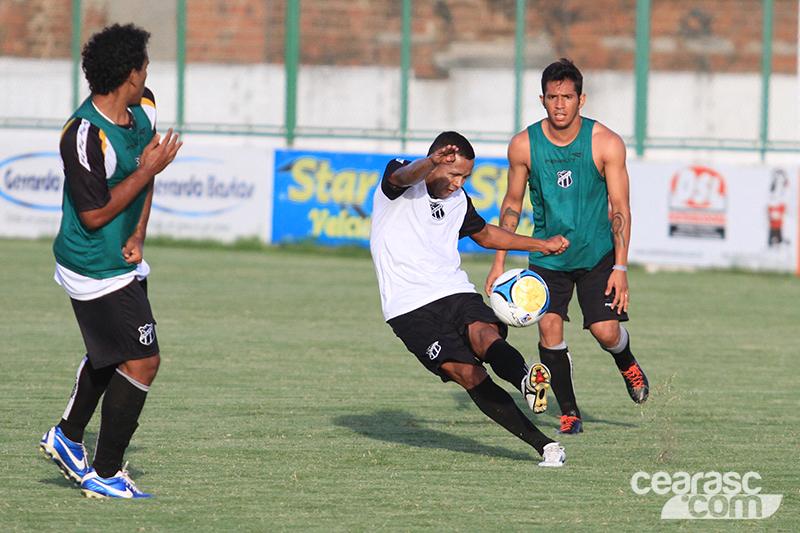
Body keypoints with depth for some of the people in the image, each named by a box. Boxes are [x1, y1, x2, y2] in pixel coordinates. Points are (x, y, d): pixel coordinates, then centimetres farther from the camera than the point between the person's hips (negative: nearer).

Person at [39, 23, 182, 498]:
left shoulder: (144, 110, 0)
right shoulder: (85, 136, -27)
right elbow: (95, 214, -23)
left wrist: (138, 235, 3)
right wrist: (147, 170, -22)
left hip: (124, 260, 10)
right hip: (97, 271, -9)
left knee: (111, 355, 24)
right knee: (142, 362, -8)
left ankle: (68, 437, 40)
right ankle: (105, 474, 1)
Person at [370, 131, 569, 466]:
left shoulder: (458, 200, 16)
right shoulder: (401, 179, -3)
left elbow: (484, 234, 35)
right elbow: (404, 176, -29)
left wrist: (542, 246, 35)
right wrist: (431, 162, -52)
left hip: (454, 291, 5)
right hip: (410, 308, -5)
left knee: (484, 334, -30)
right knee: (467, 373, -21)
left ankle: (526, 379, -61)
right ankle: (542, 445, -27)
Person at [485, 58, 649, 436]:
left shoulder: (606, 144, -13)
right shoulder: (523, 146, -8)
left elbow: (620, 207, -8)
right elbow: (512, 204, 5)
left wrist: (620, 268, -14)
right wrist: (499, 262, 3)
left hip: (597, 252, -1)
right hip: (547, 255, 1)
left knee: (606, 331, -11)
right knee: (549, 328, -14)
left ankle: (627, 365, 26)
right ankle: (569, 412, 2)